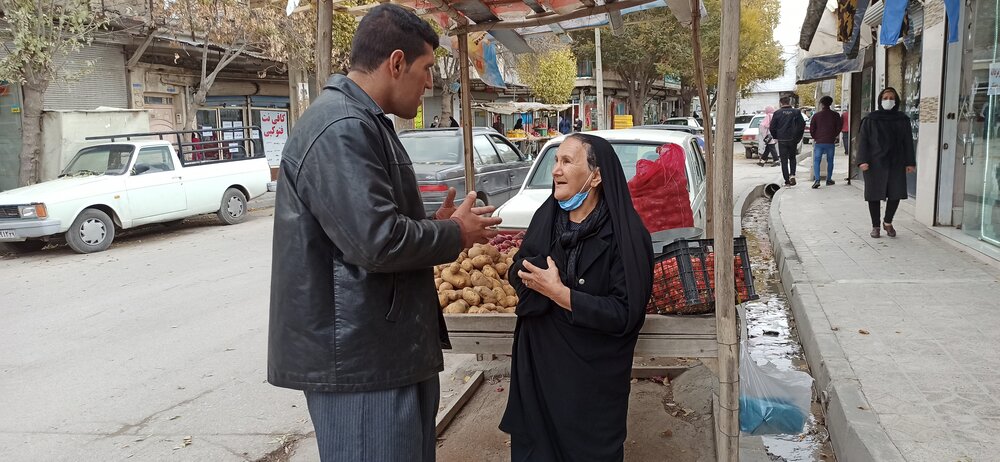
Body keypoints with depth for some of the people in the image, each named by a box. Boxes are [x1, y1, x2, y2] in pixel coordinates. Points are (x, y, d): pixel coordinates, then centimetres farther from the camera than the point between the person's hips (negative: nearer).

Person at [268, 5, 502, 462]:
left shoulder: (361, 121, 15)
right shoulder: (342, 127, -20)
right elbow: (377, 242, -26)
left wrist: (436, 224, 9)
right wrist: (454, 234, -10)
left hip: (388, 347, 11)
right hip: (359, 358, -11)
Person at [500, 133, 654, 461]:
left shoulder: (625, 234, -17)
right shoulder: (547, 216, 0)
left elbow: (626, 314, -20)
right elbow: (517, 271, 8)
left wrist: (560, 293, -23)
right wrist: (533, 275, -16)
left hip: (593, 377, -5)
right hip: (537, 363, 5)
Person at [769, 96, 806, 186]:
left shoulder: (777, 113, -3)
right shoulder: (796, 112, 0)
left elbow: (772, 127, -3)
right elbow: (802, 125, 0)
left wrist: (776, 137, 10)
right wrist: (798, 137, 10)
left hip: (782, 140, -1)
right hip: (793, 140, 1)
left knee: (784, 161, 4)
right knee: (792, 158, 19)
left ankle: (787, 181, 1)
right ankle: (792, 174, -2)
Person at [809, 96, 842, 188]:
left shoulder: (816, 115, -2)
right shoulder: (835, 115, 3)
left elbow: (811, 129, -2)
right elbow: (839, 127, 2)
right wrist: (834, 136, 15)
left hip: (819, 142, -2)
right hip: (831, 142, 2)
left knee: (816, 161, 0)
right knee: (830, 161, 13)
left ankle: (817, 180, -16)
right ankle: (829, 180, 18)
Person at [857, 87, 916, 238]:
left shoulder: (903, 120, 6)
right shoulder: (870, 119, 0)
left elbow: (908, 142, 7)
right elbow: (863, 140, -3)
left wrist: (910, 163, 2)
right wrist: (863, 161, -13)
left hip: (896, 163, 2)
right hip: (875, 163, -2)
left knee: (896, 194, 1)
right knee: (874, 194, 2)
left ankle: (888, 222, 23)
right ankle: (875, 226, 15)